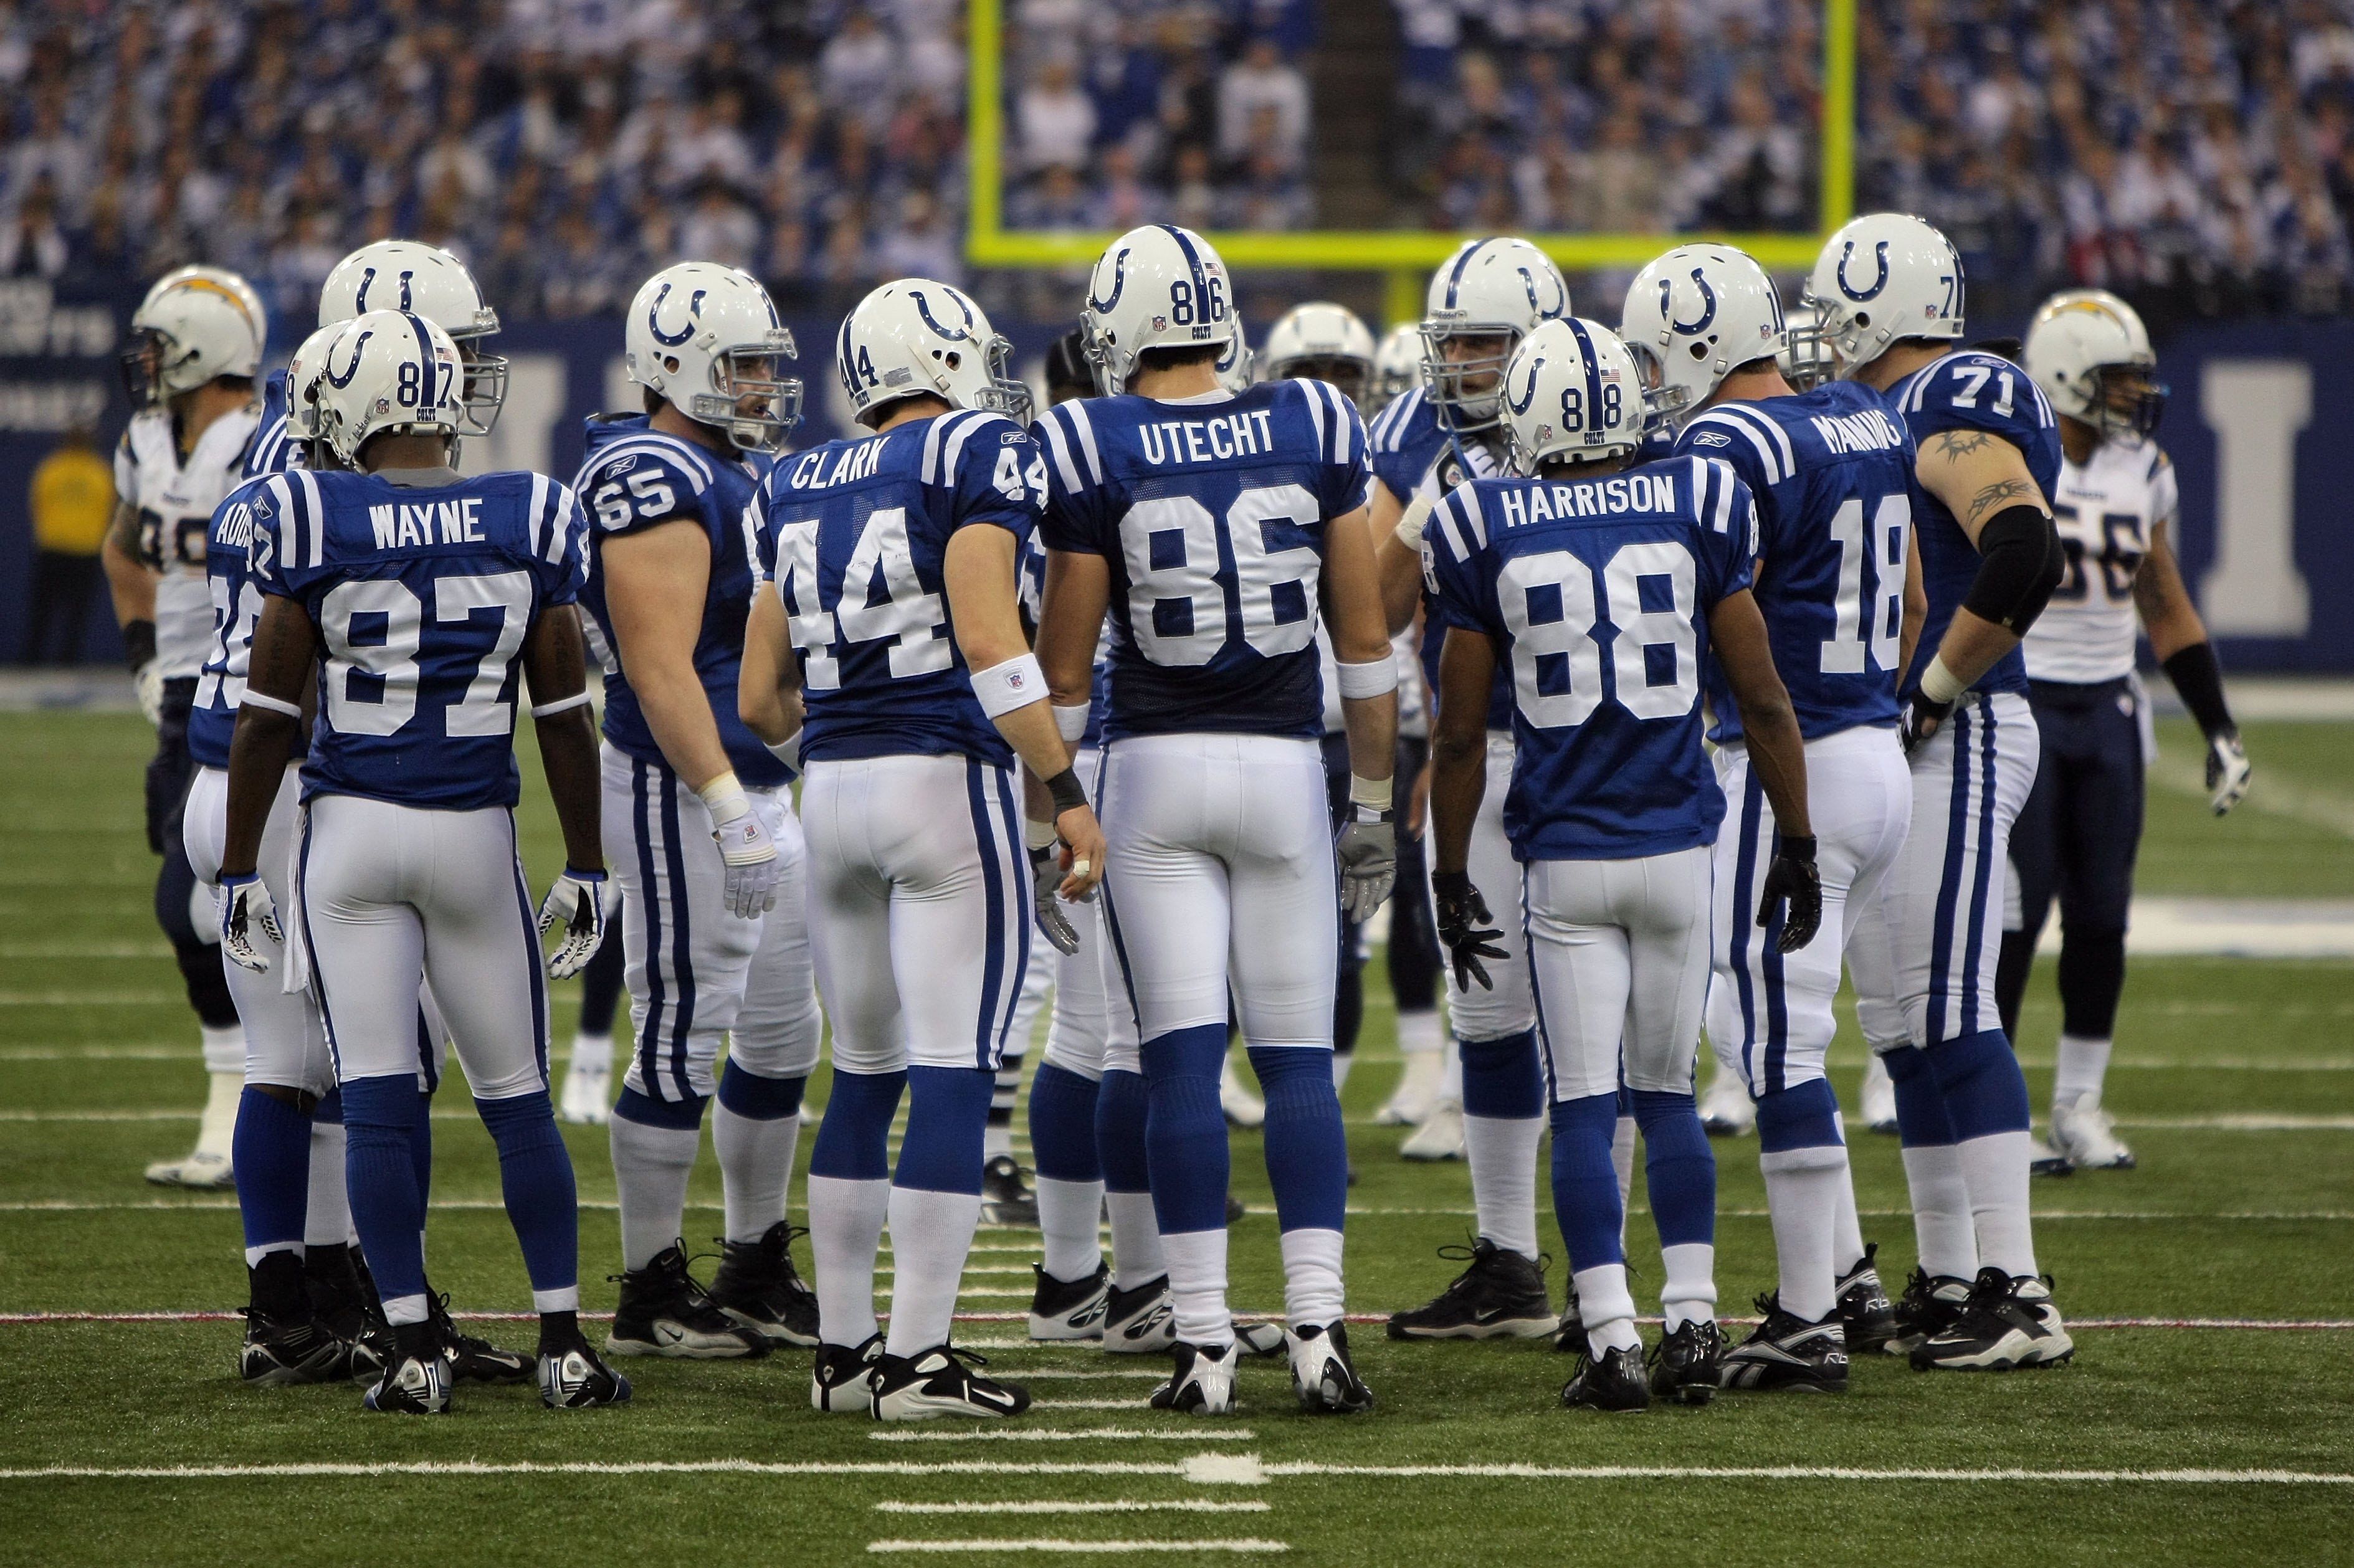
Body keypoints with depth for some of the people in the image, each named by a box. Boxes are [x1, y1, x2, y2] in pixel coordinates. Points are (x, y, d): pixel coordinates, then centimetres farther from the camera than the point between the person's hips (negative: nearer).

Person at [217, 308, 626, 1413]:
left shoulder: (315, 521, -8)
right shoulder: (530, 521, -2)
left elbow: (268, 712, -4)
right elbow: (563, 712, 3)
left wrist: (238, 868, 4)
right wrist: (585, 865, 11)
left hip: (351, 827, -1)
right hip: (476, 829, 2)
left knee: (376, 1105, 2)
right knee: (518, 1099, 11)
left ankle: (415, 1352, -1)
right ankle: (564, 1348, 11)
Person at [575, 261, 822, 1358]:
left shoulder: (746, 472, 16)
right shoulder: (654, 483, -16)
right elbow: (660, 667, -23)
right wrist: (728, 807, -28)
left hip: (757, 789, 10)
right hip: (681, 791, -10)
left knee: (782, 1034, 14)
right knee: (682, 1039, -5)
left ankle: (757, 1274, 24)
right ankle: (651, 1289, 3)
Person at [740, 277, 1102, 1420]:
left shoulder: (799, 491, 14)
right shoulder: (980, 456, -4)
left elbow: (761, 701, 15)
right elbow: (989, 641, -16)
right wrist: (1065, 793, -14)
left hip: (833, 792, 6)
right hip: (948, 780, -6)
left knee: (866, 1072, 16)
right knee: (955, 1073, -3)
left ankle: (842, 1346, 17)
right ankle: (917, 1356, -6)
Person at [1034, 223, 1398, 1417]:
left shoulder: (1093, 449, -6)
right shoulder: (1312, 431, 0)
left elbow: (1062, 663, -2)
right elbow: (1364, 635, 5)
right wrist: (1375, 803, 13)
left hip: (1154, 768, -2)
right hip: (1284, 768, 2)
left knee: (1182, 1059, -1)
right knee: (1298, 1059, 6)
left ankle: (1204, 1342, -5)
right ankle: (1317, 1328, -2)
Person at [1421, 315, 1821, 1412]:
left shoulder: (1488, 531, -3)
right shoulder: (1695, 509, -1)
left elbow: (1460, 734, 1)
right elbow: (1762, 698, 2)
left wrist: (1451, 879, 11)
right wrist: (1797, 845, 11)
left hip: (1564, 858, -2)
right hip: (1679, 848, 2)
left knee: (1584, 1105, 1)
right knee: (1667, 1094, 15)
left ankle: (1612, 1339, -7)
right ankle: (1693, 1320, 10)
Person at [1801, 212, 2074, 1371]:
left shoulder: (1954, 410, -15)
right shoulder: (1899, 413, 17)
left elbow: (2024, 559, -28)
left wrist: (1933, 690, -19)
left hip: (1955, 743, -11)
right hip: (1905, 751, 11)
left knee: (1948, 1014, -12)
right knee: (1898, 1017, 14)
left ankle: (2016, 1293, -13)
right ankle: (1948, 1282, 19)